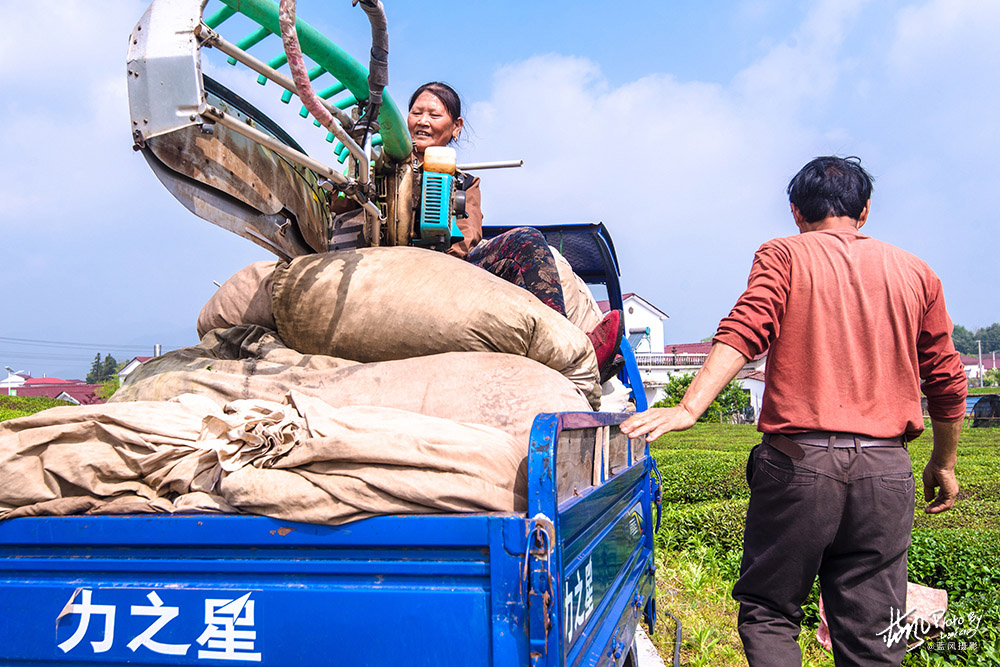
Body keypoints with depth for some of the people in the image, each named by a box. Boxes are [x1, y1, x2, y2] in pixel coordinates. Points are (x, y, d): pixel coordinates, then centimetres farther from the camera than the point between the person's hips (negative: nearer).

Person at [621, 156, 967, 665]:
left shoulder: (784, 256, 5)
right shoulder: (915, 273, 14)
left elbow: (744, 332, -14)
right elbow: (947, 382, 16)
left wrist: (688, 408, -23)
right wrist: (944, 463, 29)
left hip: (797, 457, -3)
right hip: (885, 469, 3)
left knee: (768, 610, 11)